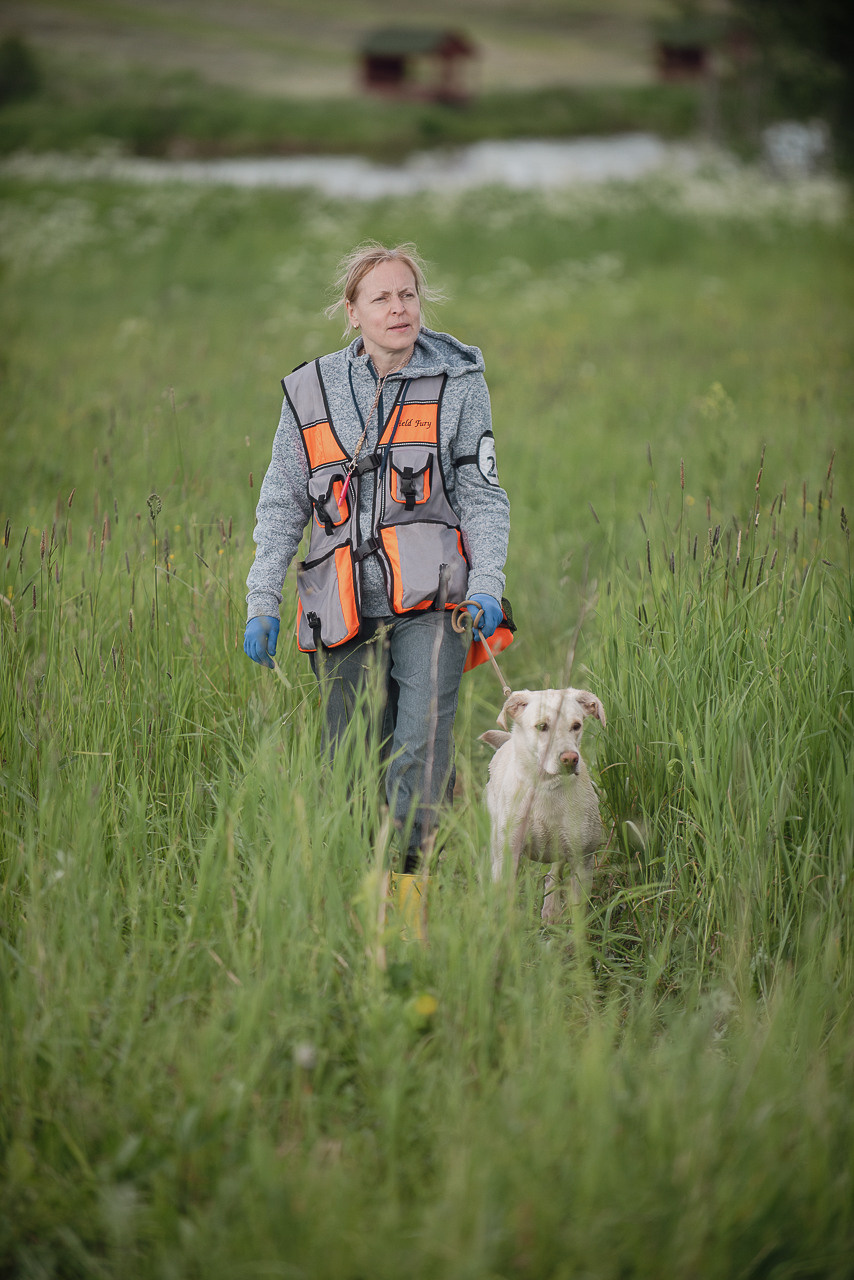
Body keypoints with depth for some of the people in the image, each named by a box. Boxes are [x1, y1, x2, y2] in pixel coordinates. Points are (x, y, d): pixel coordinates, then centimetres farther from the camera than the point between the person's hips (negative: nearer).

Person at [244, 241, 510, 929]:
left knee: (422, 741, -18)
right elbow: (282, 504, 15)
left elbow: (482, 494, 7)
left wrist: (487, 584, -7)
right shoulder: (311, 391, 10)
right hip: (347, 607, 2)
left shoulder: (457, 382, 6)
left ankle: (408, 873, -12)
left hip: (431, 595, -2)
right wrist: (263, 604, 8)